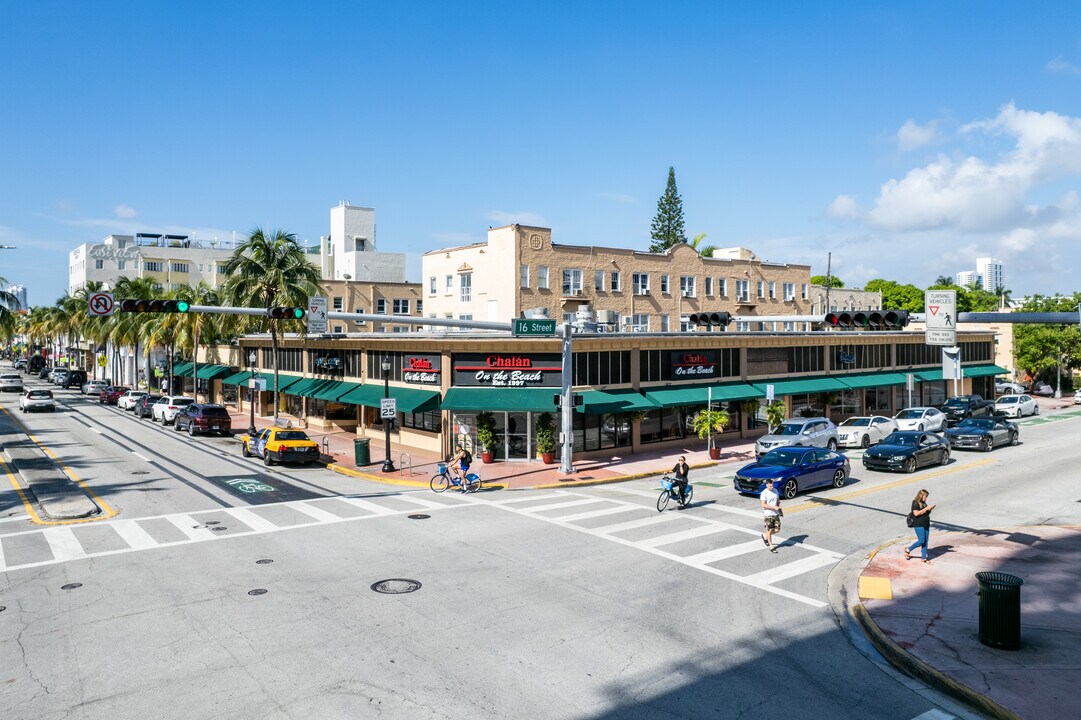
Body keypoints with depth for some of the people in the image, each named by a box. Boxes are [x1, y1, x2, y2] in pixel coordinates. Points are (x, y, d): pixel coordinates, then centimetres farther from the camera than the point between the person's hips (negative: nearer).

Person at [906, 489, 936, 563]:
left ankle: (923, 558, 16)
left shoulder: (924, 503, 12)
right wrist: (926, 508, -20)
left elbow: (926, 513, 19)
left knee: (925, 541, 8)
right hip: (918, 525, -8)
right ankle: (908, 550, 11)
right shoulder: (915, 503, -13)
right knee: (921, 541, -9)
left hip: (926, 524, 8)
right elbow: (916, 513, -22)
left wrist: (930, 508, 1)